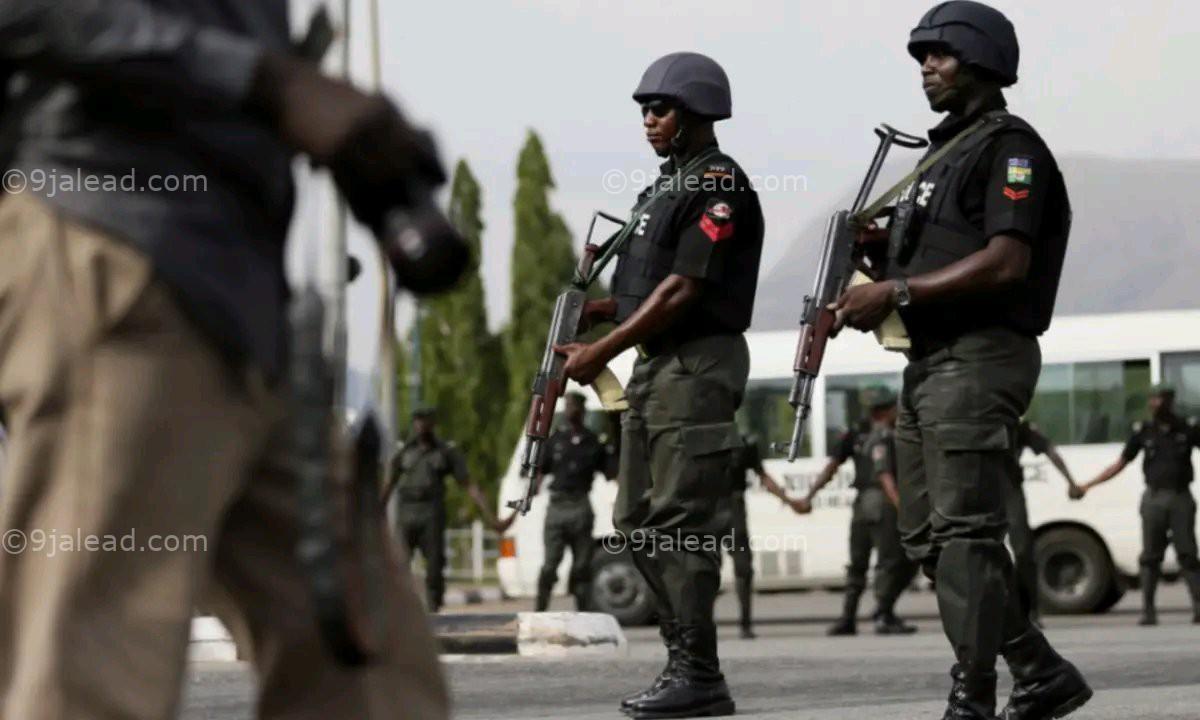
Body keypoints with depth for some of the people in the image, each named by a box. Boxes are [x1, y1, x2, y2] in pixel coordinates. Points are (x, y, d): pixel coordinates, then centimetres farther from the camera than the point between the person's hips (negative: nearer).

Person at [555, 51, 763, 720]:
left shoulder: (719, 187, -11)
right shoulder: (665, 186, 19)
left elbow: (684, 290, -17)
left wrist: (601, 352, -15)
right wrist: (595, 310, 8)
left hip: (699, 364, -10)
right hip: (655, 365, 10)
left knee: (682, 521, -11)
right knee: (640, 520, 10)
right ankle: (684, 658, 15)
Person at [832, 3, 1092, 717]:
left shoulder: (1010, 146, -7)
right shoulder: (945, 151, 22)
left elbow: (1006, 263, -19)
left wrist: (898, 291, -19)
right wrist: (885, 248, 7)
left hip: (980, 360, -10)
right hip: (930, 361, 10)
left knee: (964, 532, -12)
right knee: (929, 535, 10)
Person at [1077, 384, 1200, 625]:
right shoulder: (1143, 431, 6)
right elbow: (1119, 464, 11)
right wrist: (1088, 485, 7)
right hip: (1154, 499, 1)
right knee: (1150, 556, 1)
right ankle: (1148, 611, 4)